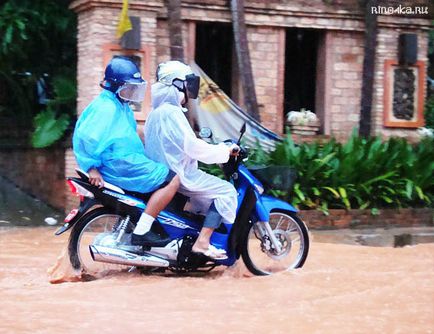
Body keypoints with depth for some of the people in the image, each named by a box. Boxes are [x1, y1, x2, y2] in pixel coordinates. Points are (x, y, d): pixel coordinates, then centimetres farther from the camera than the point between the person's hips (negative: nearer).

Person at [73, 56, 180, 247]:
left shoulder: (122, 106, 19)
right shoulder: (105, 107, -14)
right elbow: (85, 136, -22)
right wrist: (92, 167, -22)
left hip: (129, 161, 11)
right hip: (120, 165, -11)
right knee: (172, 180, -18)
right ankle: (141, 232, -22)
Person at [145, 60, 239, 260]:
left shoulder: (157, 112, 16)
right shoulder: (172, 113, -16)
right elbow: (192, 146, -23)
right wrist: (225, 151, -14)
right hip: (177, 175, -10)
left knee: (208, 187, 27)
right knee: (225, 190, -12)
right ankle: (202, 242, -19)